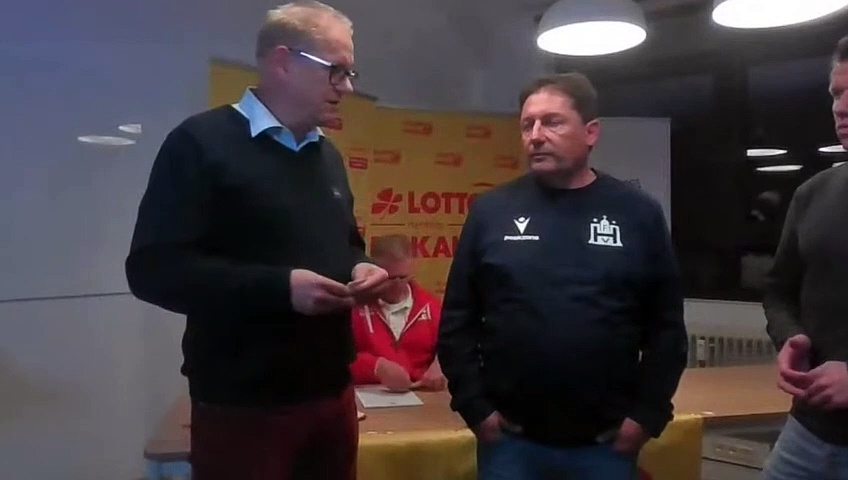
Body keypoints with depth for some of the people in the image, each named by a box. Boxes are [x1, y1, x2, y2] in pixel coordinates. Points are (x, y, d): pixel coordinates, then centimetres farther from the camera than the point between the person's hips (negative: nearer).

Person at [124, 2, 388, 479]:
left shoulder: (328, 156, 16)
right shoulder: (202, 141, -9)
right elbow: (153, 268, -16)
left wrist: (358, 268, 1)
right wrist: (281, 287, -24)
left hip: (333, 392, 7)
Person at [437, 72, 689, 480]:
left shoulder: (638, 214, 0)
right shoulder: (491, 211, -1)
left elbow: (666, 327, 3)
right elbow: (457, 321, 1)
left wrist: (647, 415, -3)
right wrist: (475, 409, -4)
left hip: (606, 444, 1)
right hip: (509, 440, 0)